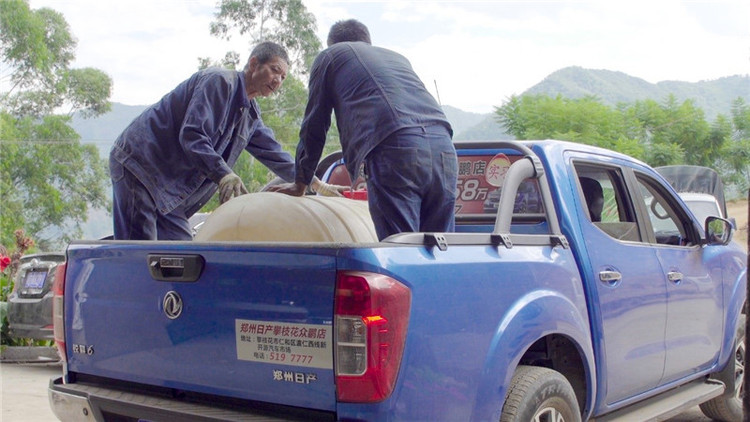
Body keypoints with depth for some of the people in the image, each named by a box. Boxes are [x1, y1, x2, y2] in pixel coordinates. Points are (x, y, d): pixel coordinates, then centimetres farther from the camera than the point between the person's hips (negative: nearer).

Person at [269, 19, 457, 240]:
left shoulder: (329, 56, 24)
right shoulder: (397, 57, 38)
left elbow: (314, 127, 23)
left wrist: (300, 183, 35)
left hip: (394, 149, -5)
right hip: (443, 146, 6)